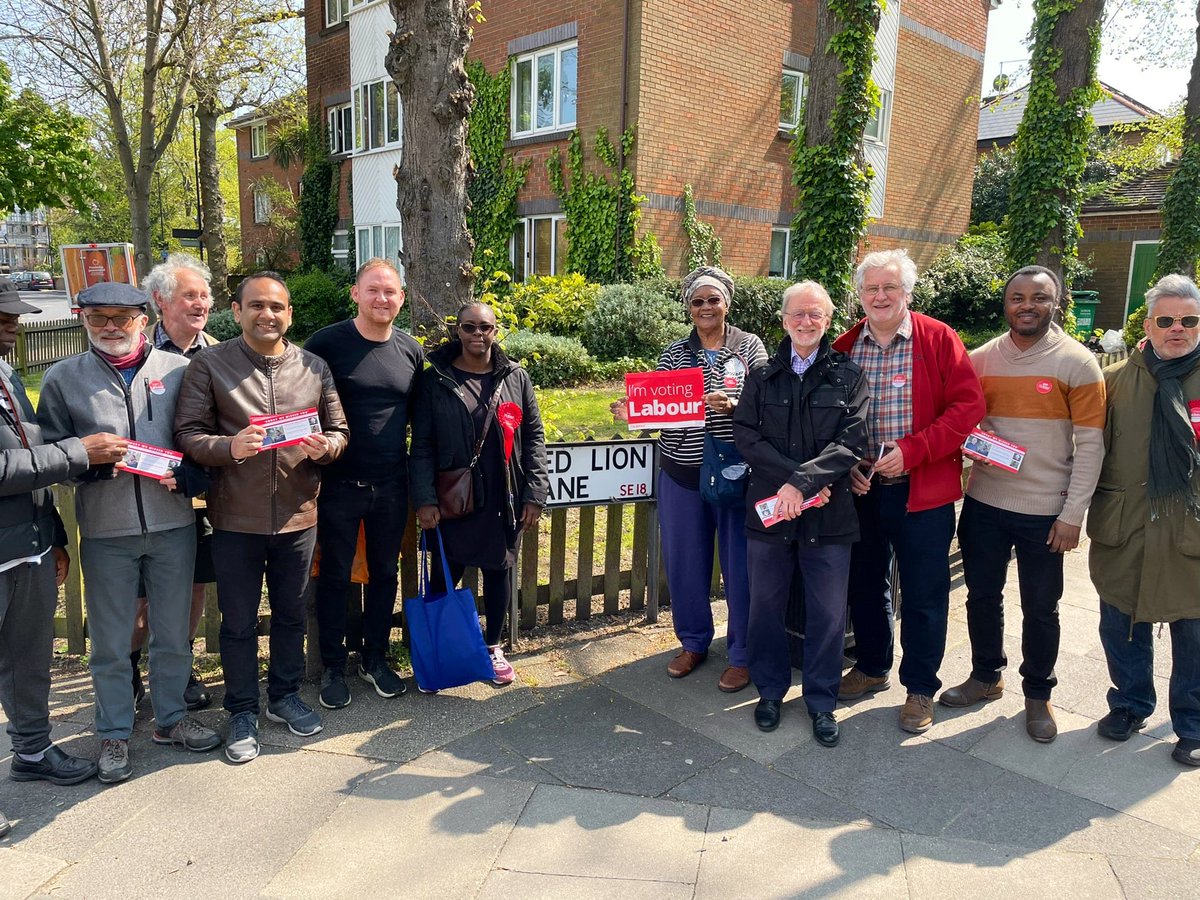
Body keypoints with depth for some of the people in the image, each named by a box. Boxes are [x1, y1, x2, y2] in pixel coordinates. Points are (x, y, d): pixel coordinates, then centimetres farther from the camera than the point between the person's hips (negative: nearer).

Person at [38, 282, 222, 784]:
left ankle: (170, 717, 33)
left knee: (174, 633, 14)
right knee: (110, 642, 10)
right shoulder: (63, 378, 3)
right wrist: (92, 457, -15)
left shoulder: (178, 370, 2)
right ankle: (113, 734, 28)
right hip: (105, 531, 0)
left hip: (173, 523, 1)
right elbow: (50, 451, 3)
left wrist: (187, 476, -15)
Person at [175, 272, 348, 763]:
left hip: (298, 515, 3)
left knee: (291, 613, 17)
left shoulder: (314, 367, 4)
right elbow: (187, 434, -8)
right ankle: (242, 712, 29)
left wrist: (324, 446, -16)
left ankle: (285, 695, 37)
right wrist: (229, 447, -27)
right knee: (238, 621, 11)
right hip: (236, 518, -2)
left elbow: (339, 429, 7)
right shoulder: (209, 364, -4)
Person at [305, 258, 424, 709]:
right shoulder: (327, 343, -9)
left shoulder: (411, 351, 3)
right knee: (334, 577, 9)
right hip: (339, 484, -3)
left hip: (392, 486, 4)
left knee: (384, 573, 15)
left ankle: (375, 659, 32)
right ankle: (333, 667, 26)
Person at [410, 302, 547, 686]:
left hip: (503, 499, 2)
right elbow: (422, 445, -3)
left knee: (499, 570, 13)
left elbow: (533, 436, 4)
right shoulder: (435, 380, -2)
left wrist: (535, 492, -3)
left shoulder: (516, 377, 4)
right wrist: (424, 499, -11)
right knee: (445, 576, 6)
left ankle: (493, 646, 33)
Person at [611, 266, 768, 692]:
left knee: (739, 563, 4)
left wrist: (732, 406, -23)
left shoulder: (749, 346, 2)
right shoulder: (673, 353, 8)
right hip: (681, 473, 3)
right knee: (684, 561, 11)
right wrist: (634, 412, -12)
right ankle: (693, 642, 32)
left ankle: (741, 654, 22)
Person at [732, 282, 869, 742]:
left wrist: (802, 482, -20)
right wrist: (791, 480, -17)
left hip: (829, 514, -1)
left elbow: (852, 440, -9)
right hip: (769, 509, 1)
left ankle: (822, 701, 27)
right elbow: (745, 432, -5)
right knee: (766, 605, 12)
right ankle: (770, 691, 32)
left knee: (828, 612, 8)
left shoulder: (848, 376, 1)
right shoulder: (762, 375, 5)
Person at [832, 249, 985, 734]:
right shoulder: (844, 348, 4)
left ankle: (920, 687, 24)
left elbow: (968, 406, -12)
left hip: (922, 490, -3)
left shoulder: (939, 340, -6)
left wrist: (911, 450, -20)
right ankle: (871, 667, 37)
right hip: (861, 489, 4)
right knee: (865, 584, 16)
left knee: (924, 595, 6)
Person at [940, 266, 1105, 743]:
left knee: (1040, 609, 10)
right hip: (984, 503, 3)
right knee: (982, 595, 15)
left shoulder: (1078, 363, -7)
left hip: (1045, 511, -3)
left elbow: (1090, 445, -7)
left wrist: (1073, 514, -11)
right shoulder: (980, 359, 3)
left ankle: (1038, 694, 31)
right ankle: (985, 676, 37)